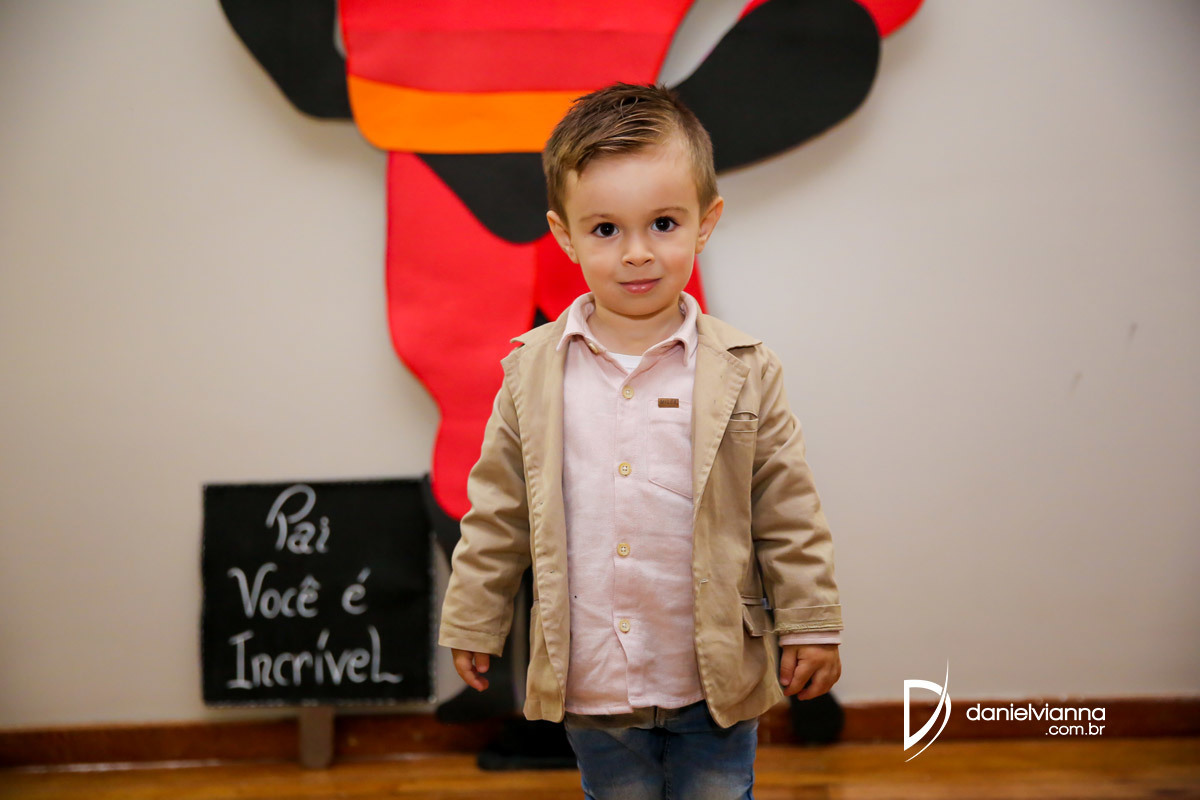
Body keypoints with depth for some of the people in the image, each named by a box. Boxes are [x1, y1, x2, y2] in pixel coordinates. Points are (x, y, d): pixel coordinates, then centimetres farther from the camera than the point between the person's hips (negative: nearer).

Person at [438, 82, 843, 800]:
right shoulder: (534, 371, -3)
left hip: (716, 684, -1)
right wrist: (473, 624, 7)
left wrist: (811, 628, -2)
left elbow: (788, 513, -2)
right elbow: (498, 512, 4)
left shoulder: (744, 370, -7)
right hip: (588, 683, 2)